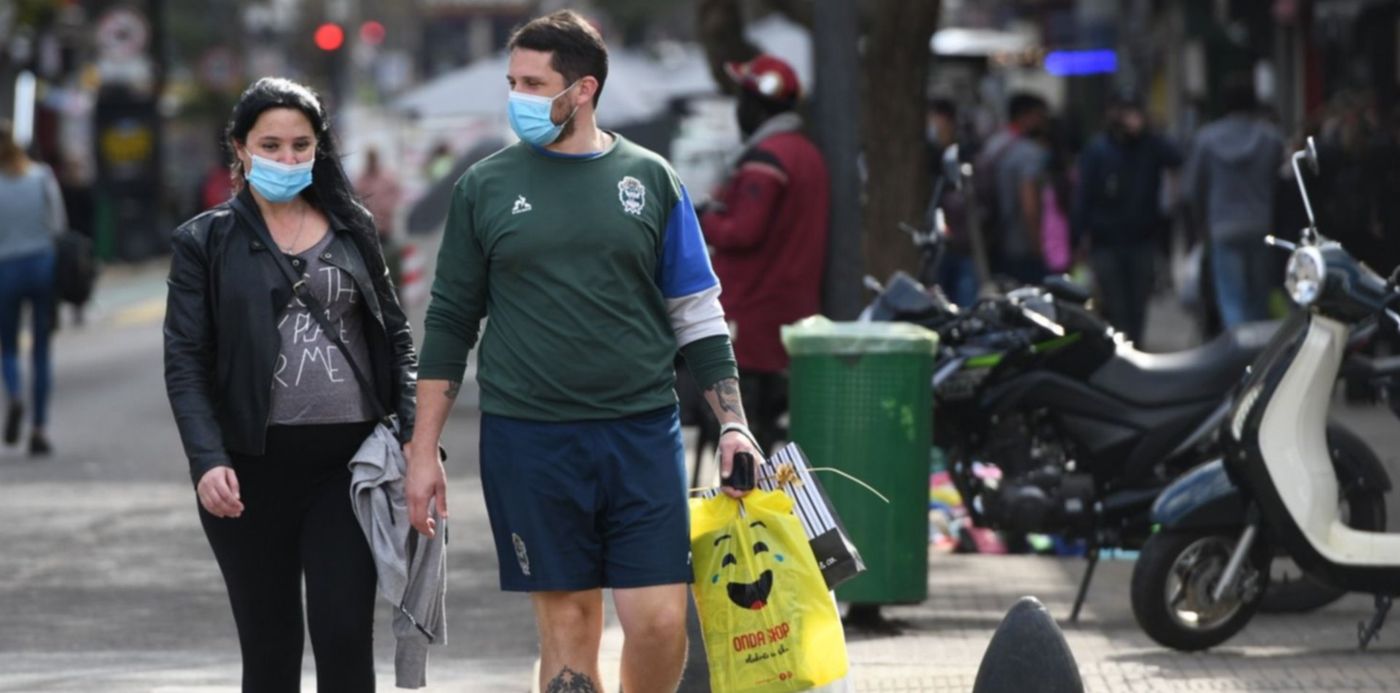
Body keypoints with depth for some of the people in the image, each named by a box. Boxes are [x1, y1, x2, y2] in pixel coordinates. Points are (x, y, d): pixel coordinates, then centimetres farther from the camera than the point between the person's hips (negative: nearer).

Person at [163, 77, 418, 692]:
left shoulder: (352, 229, 11)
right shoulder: (205, 242, 3)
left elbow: (395, 335, 14)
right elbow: (185, 363, -2)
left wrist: (411, 431, 0)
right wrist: (208, 461, -16)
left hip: (350, 459, 1)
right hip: (254, 464, -1)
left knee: (345, 637, -6)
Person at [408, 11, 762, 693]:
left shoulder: (649, 179, 5)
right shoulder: (486, 186, 5)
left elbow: (698, 315, 9)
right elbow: (450, 322, 8)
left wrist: (733, 424, -1)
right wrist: (423, 450, 3)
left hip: (642, 432, 0)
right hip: (528, 438, 0)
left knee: (659, 622, -6)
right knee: (568, 625, 2)